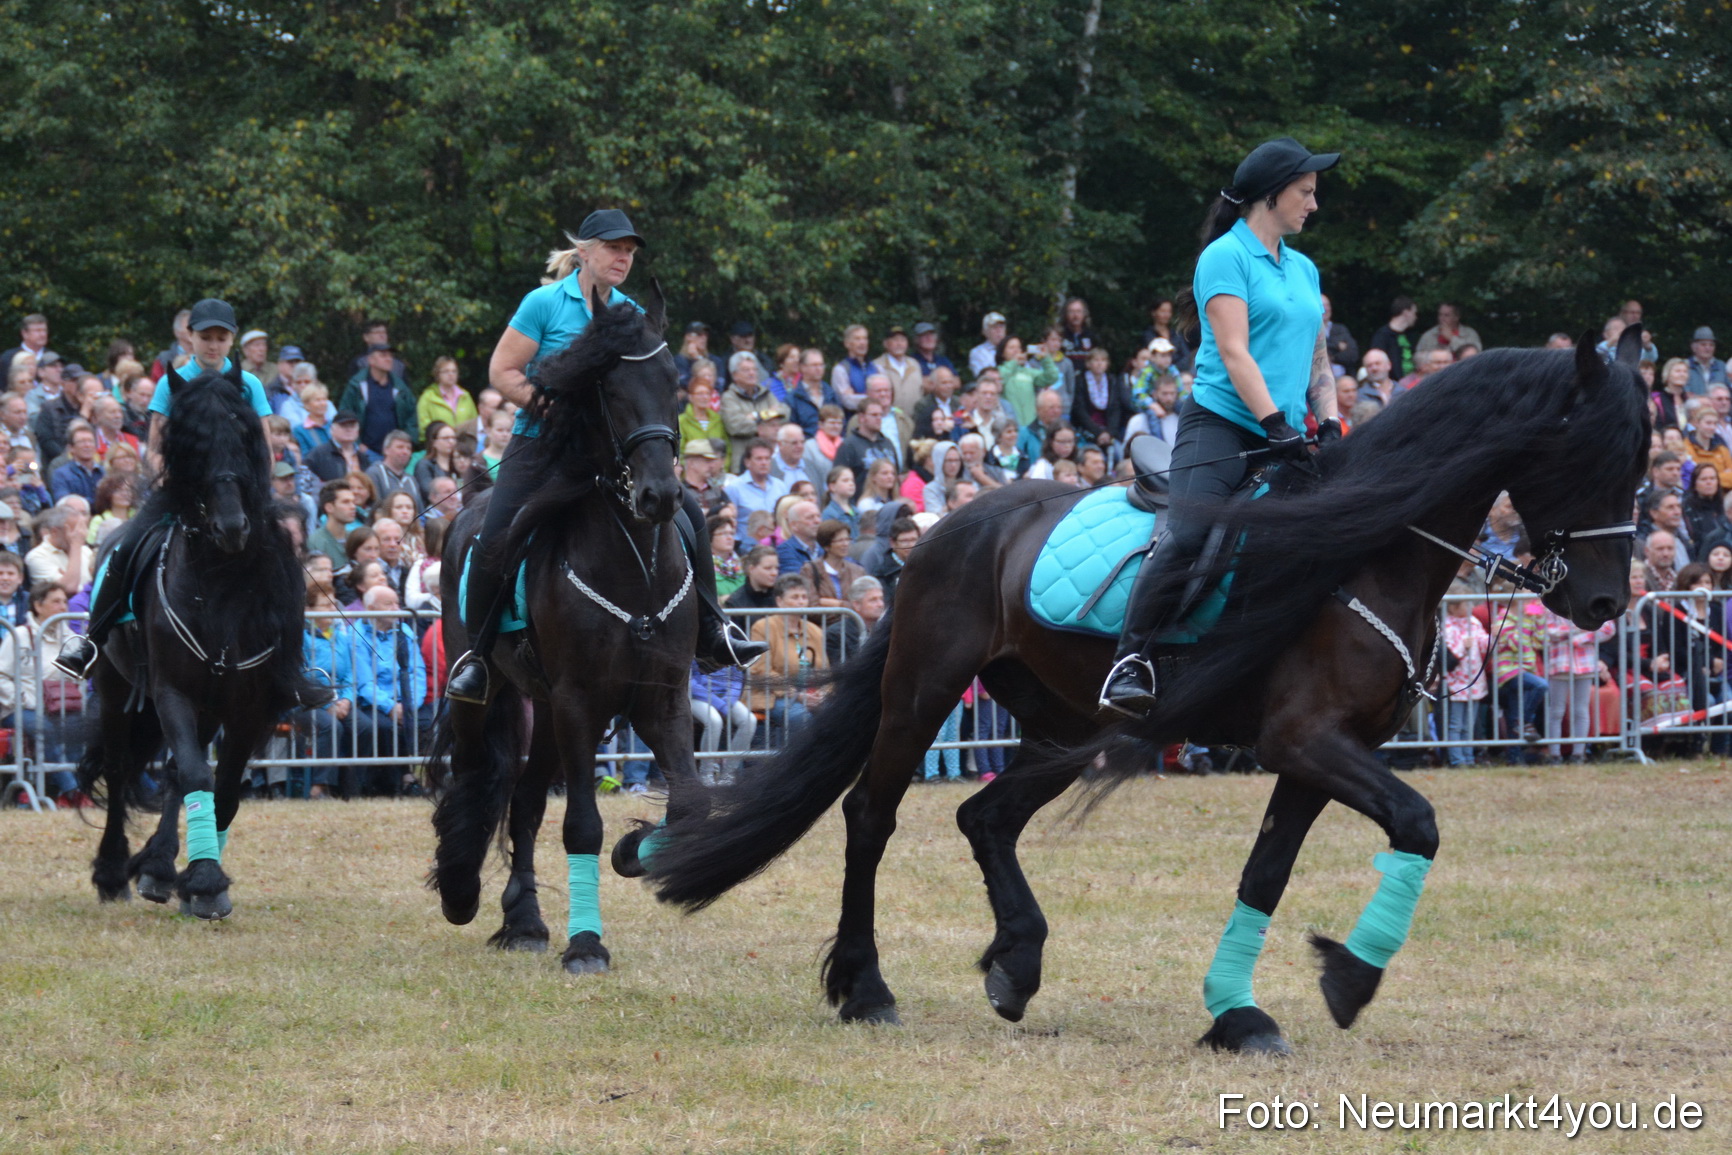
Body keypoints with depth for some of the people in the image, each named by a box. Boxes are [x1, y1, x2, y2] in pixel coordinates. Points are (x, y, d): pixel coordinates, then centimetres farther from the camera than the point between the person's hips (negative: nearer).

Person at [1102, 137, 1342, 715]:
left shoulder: (1304, 270, 21)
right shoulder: (1227, 257, -2)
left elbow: (1317, 360, 24)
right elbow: (1234, 352, -11)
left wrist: (1329, 424, 7)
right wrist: (1275, 423, -18)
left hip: (1282, 440, 8)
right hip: (1222, 425, -8)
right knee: (1188, 534, -26)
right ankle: (1131, 659, -23)